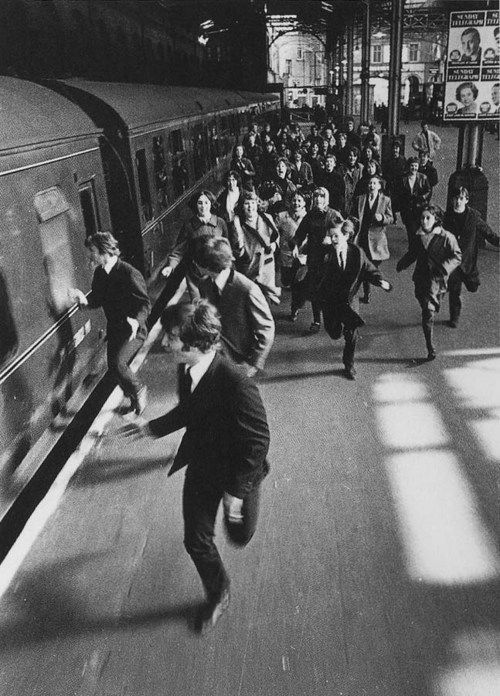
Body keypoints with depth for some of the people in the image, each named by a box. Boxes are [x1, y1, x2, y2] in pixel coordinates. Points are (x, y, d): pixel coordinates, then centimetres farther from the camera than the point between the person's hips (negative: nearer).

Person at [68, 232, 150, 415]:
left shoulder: (130, 274, -23)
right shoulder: (99, 273, 1)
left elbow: (145, 303, -20)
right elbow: (98, 298, 9)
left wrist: (136, 320, -40)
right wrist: (84, 300, -13)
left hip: (133, 329, -8)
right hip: (114, 329, 8)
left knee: (117, 364, -23)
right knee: (114, 368, 11)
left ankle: (137, 390, 7)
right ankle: (134, 398, 36)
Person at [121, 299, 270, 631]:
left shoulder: (236, 383, -36)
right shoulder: (186, 369, -12)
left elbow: (258, 439, -27)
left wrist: (236, 489, -22)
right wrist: (152, 427, 11)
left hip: (239, 471, -5)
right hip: (200, 465, 6)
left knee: (239, 535, 18)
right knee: (196, 541, 11)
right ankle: (218, 595, 39)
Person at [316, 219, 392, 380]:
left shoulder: (357, 252, -6)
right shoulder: (326, 253, -10)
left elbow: (369, 270, -3)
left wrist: (381, 281, -18)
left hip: (349, 299, 1)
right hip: (329, 299, -1)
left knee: (351, 334, 5)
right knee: (335, 334, 4)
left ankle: (349, 365, 27)